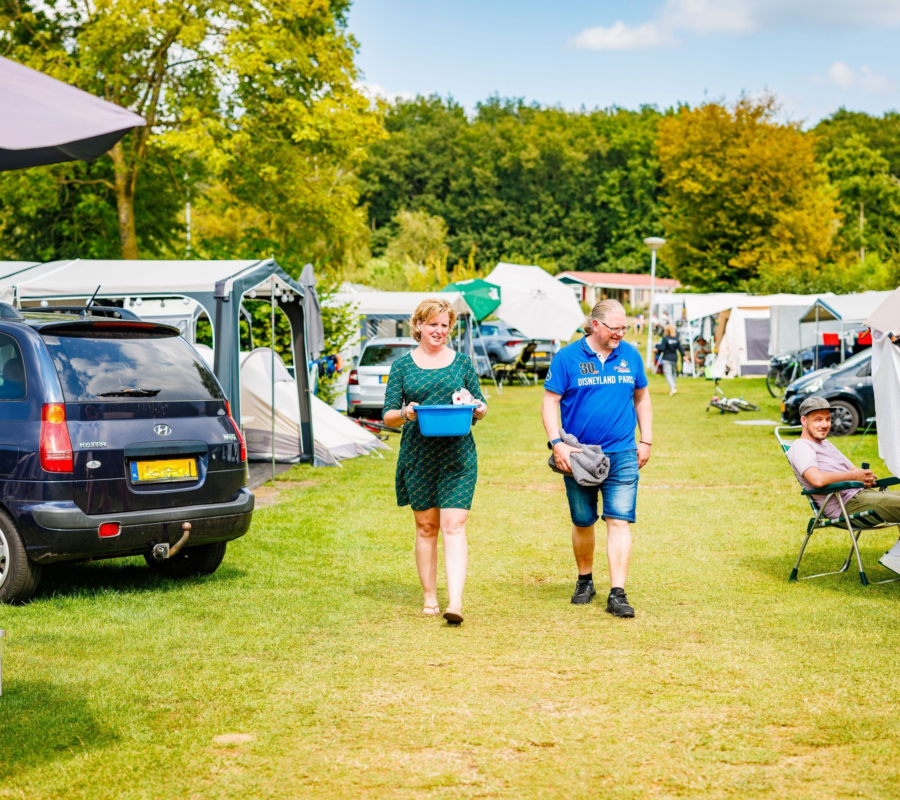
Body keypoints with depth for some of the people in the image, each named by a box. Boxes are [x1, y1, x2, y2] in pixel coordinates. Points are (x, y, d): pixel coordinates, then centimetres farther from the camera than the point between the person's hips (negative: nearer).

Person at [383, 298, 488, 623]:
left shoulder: (462, 362, 9)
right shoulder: (402, 366, 6)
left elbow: (481, 406, 14)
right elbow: (388, 416, 4)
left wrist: (478, 410, -9)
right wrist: (405, 413, -18)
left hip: (458, 454, -1)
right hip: (417, 456, 1)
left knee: (454, 525, -10)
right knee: (426, 526, 8)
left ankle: (455, 602, -16)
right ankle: (430, 597, 20)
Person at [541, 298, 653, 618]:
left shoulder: (630, 356, 6)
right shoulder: (568, 358, -5)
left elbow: (641, 398, 17)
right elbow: (550, 402, -3)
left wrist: (646, 441, 10)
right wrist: (556, 443, -13)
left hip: (622, 455, 1)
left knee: (620, 522, -8)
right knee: (583, 523, 11)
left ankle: (617, 594, -8)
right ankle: (585, 580, 33)